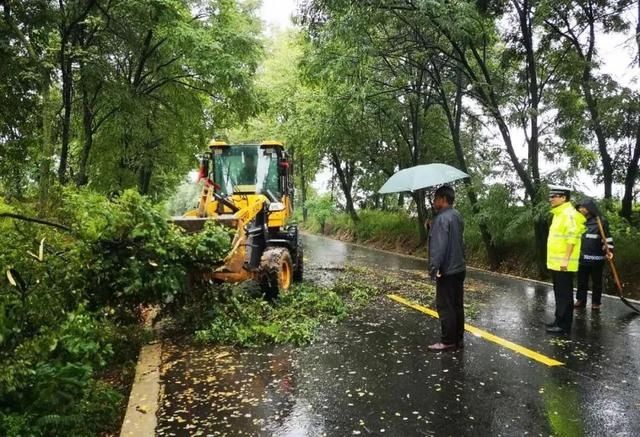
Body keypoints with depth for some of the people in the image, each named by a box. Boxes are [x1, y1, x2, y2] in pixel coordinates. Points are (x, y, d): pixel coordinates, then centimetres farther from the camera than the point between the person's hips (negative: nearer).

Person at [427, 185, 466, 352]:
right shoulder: (457, 216, 12)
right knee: (457, 305, 13)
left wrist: (433, 268, -20)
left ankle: (448, 341, 4)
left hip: (447, 271, -10)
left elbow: (439, 246, -23)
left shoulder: (442, 218, -18)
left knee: (445, 307, -2)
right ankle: (458, 339, 20)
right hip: (459, 268, 10)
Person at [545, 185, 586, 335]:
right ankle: (560, 321, 25)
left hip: (564, 263, -10)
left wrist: (565, 259, -24)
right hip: (556, 262, 10)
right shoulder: (558, 214, 16)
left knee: (564, 294, -3)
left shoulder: (569, 214, -16)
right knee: (560, 293, 16)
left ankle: (564, 325, 3)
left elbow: (572, 238, -22)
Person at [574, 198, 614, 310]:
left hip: (596, 257, -5)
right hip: (582, 257, 5)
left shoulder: (601, 221, -8)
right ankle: (580, 300, 19)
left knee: (596, 281, 6)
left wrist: (609, 250, -20)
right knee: (581, 280, 10)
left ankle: (596, 302, 16)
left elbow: (607, 237, -8)